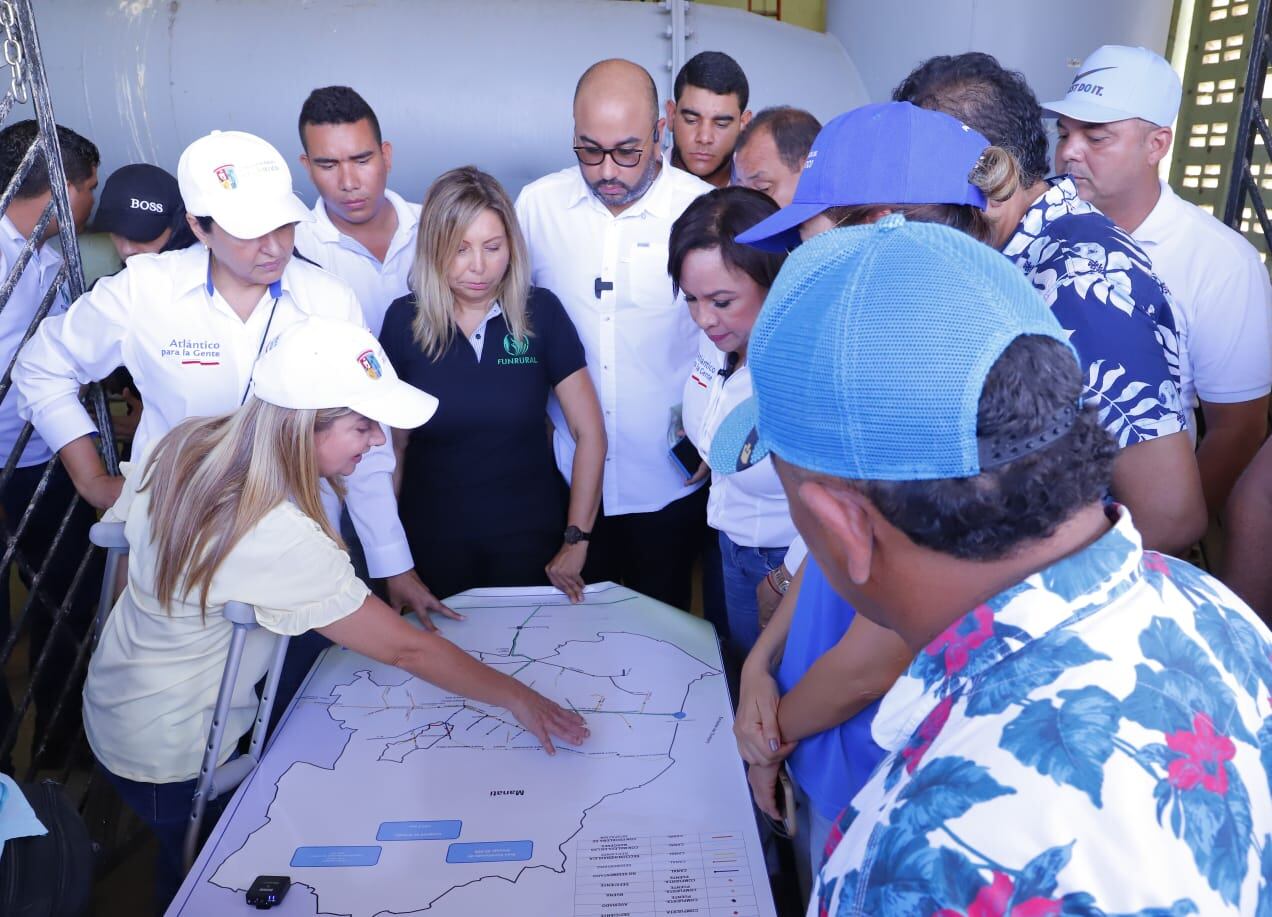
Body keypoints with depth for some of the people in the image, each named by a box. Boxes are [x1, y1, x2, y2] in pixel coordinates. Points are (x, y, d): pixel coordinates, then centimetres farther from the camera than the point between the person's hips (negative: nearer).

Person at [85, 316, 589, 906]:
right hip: (172, 760, -7)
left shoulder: (189, 443, -14)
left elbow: (126, 513, 6)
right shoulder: (281, 540, -38)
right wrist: (516, 697, -18)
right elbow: (404, 649, -30)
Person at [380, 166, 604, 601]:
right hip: (433, 539, 1)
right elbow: (393, 442, 1)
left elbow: (589, 434, -7)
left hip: (530, 534, 0)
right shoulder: (403, 320, -6)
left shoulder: (541, 312, -9)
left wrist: (576, 541, -9)